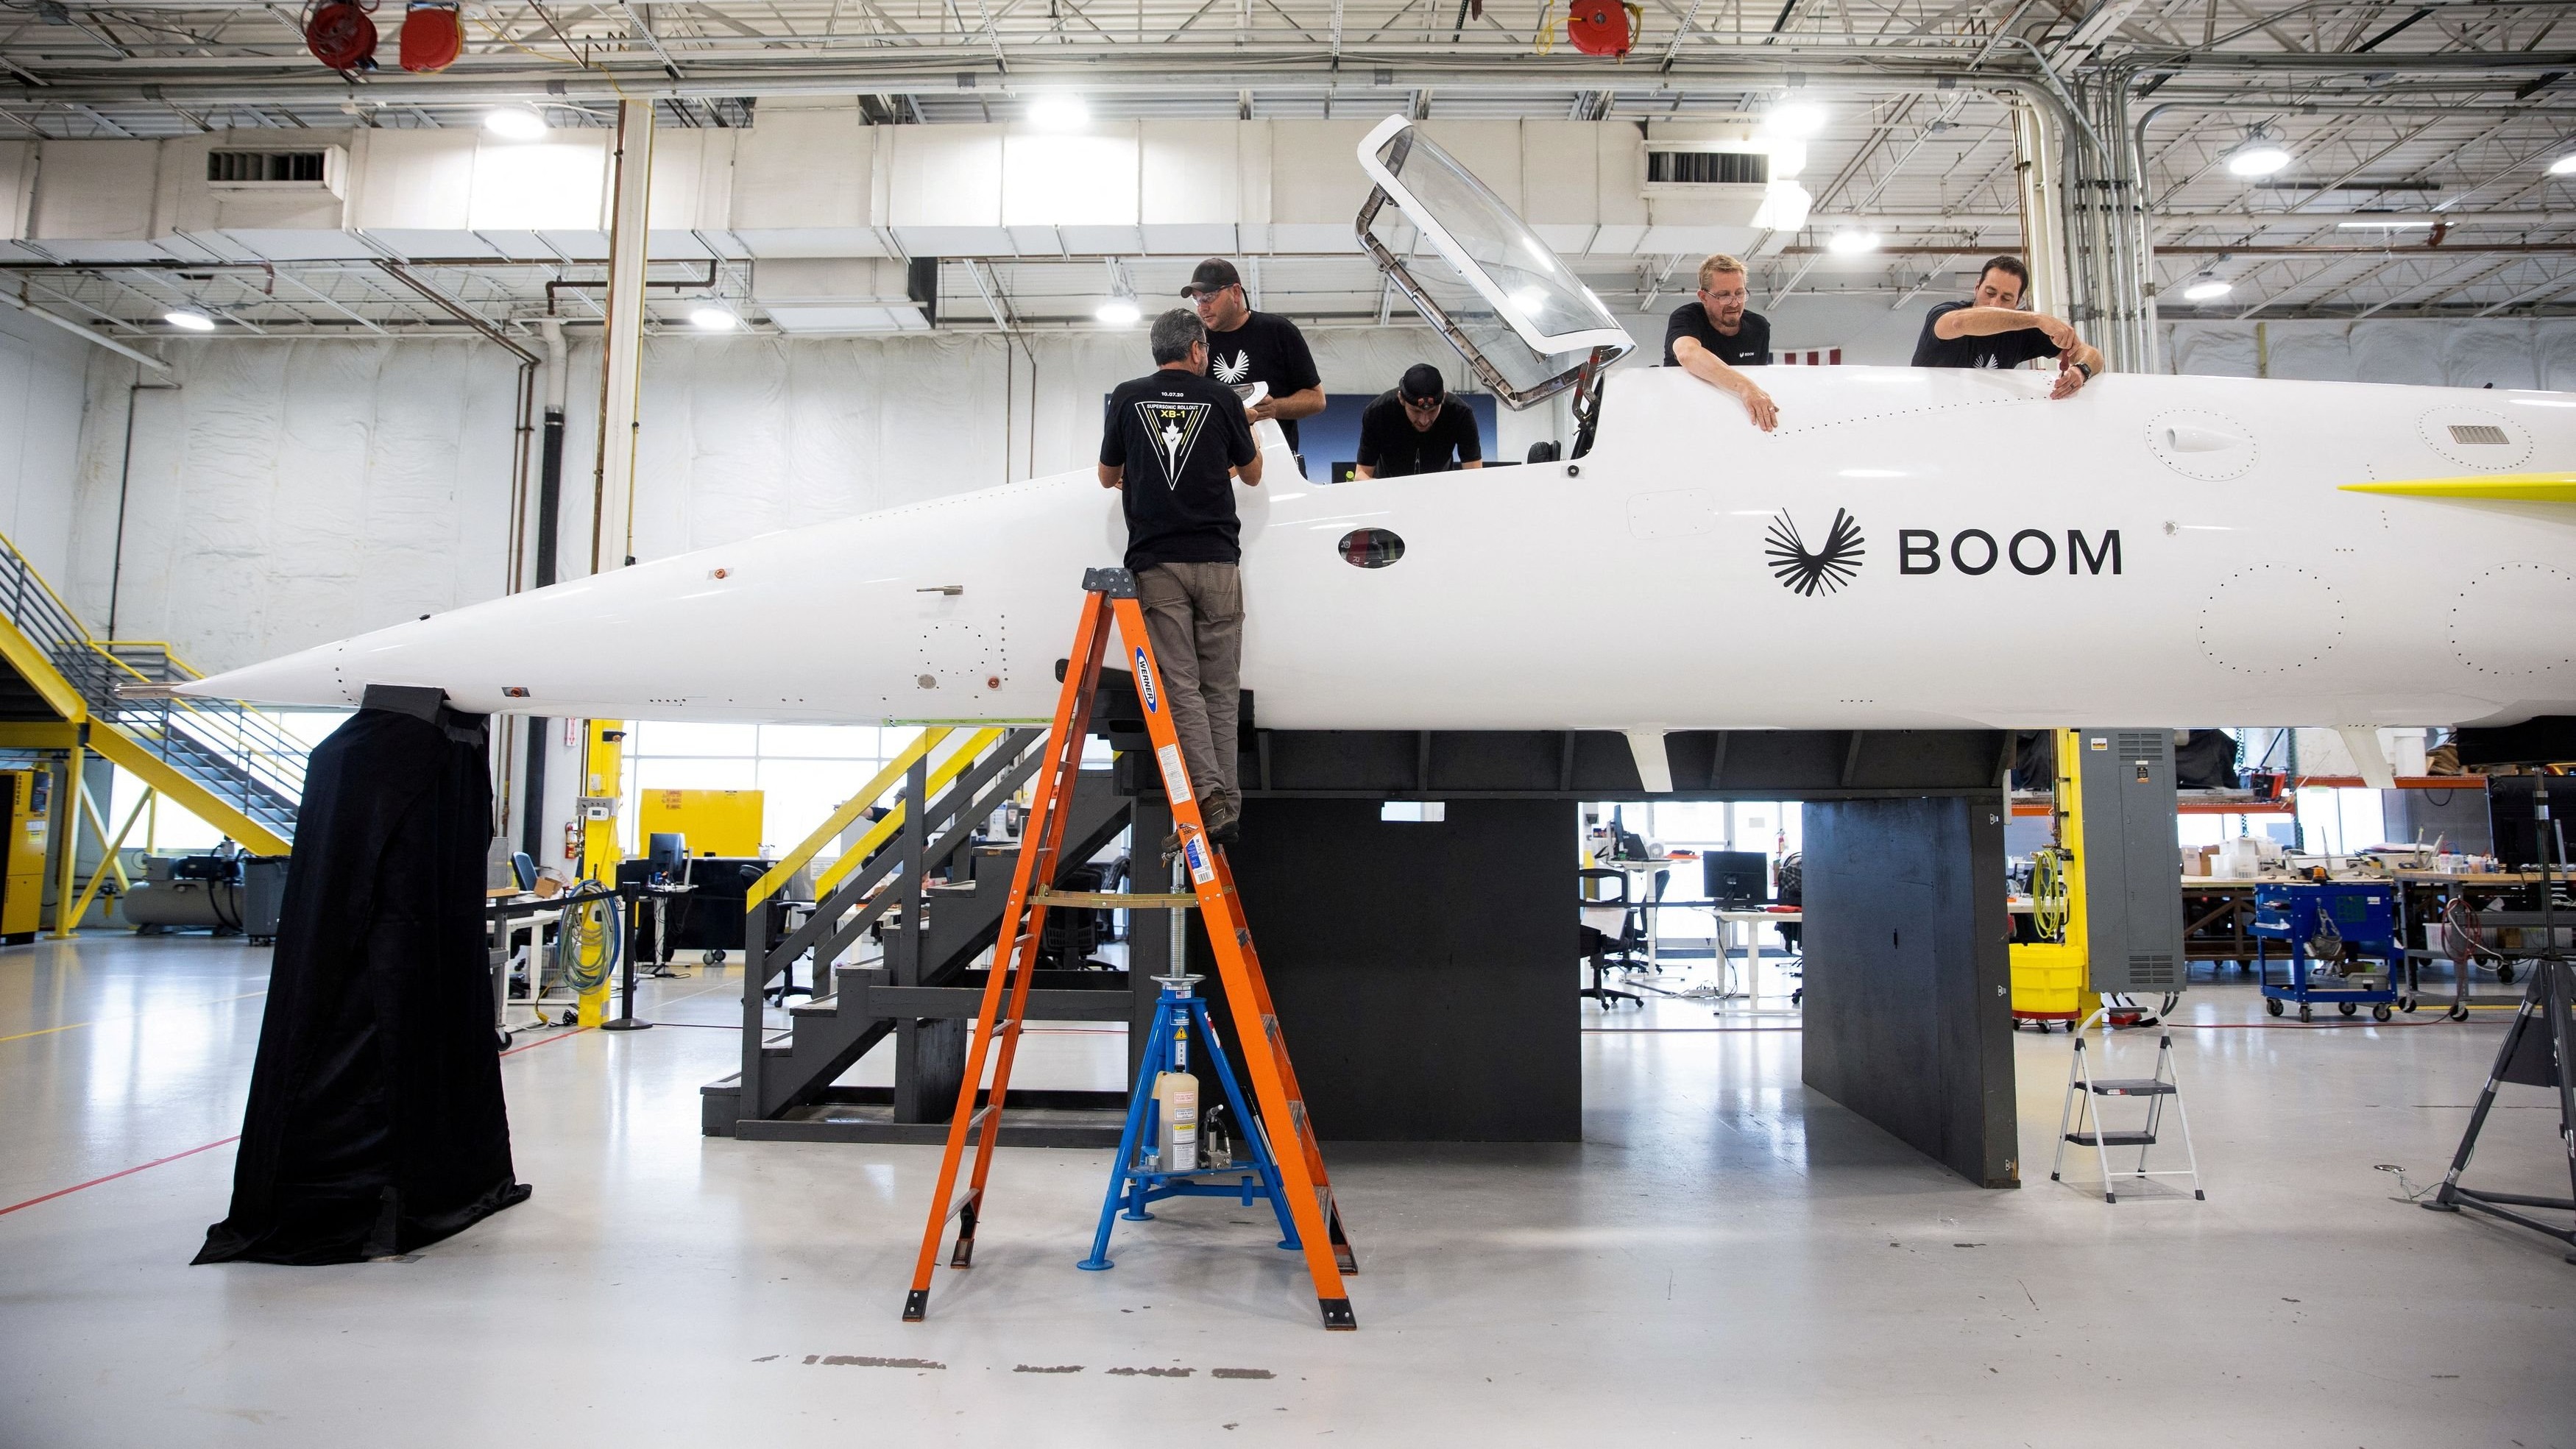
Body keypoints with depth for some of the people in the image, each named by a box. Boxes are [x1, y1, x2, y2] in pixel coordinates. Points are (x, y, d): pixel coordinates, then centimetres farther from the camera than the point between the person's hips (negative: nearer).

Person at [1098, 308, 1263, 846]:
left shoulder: (1127, 398, 7)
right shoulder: (1222, 399, 6)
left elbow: (1108, 477, 17)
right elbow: (1252, 474, 18)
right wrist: (1245, 429, 38)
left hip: (1156, 563, 0)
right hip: (1217, 562, 1)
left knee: (1180, 686, -3)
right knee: (1218, 688, 6)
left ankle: (1209, 798, -16)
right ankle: (1227, 803, 4)